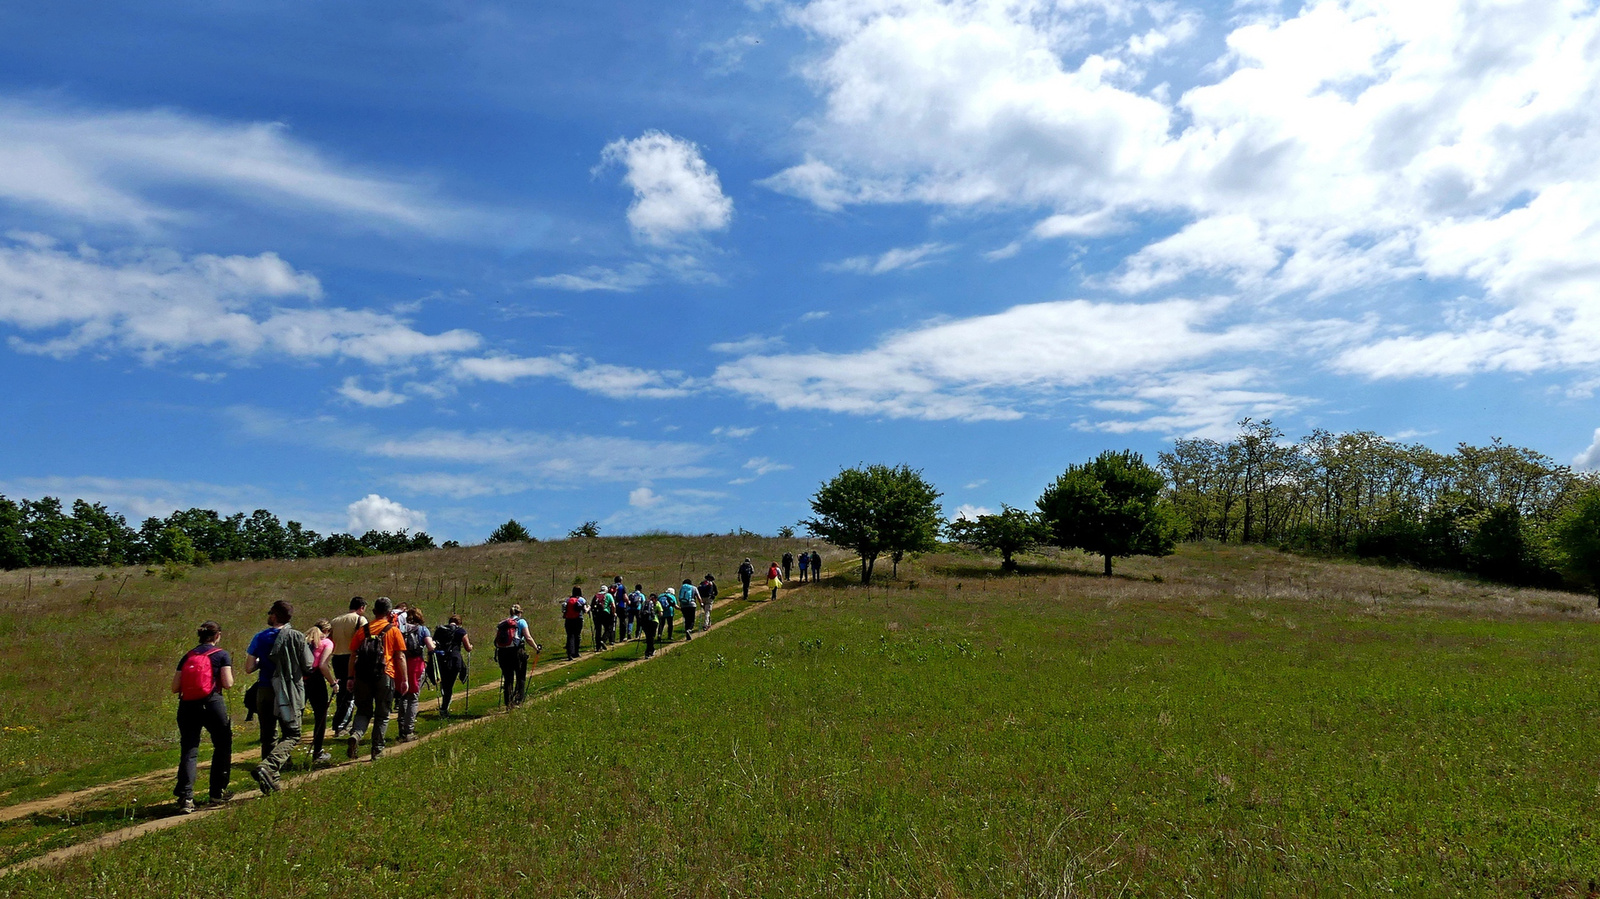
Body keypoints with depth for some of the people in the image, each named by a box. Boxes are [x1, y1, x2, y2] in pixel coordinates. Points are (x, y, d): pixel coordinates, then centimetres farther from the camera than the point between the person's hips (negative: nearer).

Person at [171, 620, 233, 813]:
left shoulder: (187, 656, 12)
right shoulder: (222, 655, 1)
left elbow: (175, 687, 8)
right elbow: (228, 684, -6)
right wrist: (230, 673, 14)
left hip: (187, 706, 3)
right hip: (212, 704, -3)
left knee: (189, 751, 3)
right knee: (222, 747, 14)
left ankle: (185, 796, -13)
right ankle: (217, 793, 18)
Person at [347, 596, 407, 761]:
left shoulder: (362, 630, 8)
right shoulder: (393, 631, 0)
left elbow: (353, 655, 8)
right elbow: (400, 657, -2)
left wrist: (351, 677, 13)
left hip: (362, 676, 2)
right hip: (385, 677, -2)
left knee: (363, 711, 15)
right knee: (382, 714, 9)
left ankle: (355, 734, -12)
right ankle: (377, 750, 10)